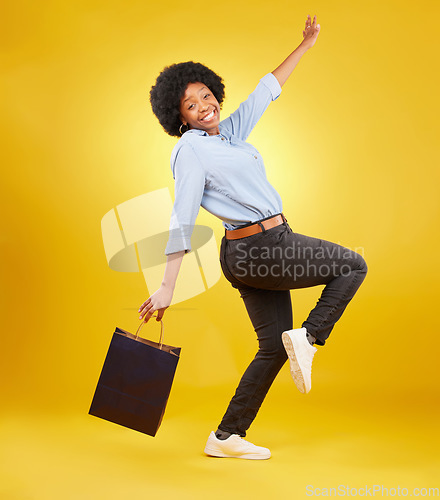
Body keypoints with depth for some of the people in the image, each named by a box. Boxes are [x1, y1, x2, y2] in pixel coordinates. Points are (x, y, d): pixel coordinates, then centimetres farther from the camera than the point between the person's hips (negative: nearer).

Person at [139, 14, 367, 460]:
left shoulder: (230, 131, 12)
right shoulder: (191, 151, -11)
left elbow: (266, 90, 23)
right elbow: (182, 222, -17)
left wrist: (304, 47, 29)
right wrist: (167, 288, -19)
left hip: (250, 254, 8)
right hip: (262, 251, -8)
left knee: (273, 348, 12)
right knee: (353, 266, 5)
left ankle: (226, 438, 18)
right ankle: (307, 337, 0)